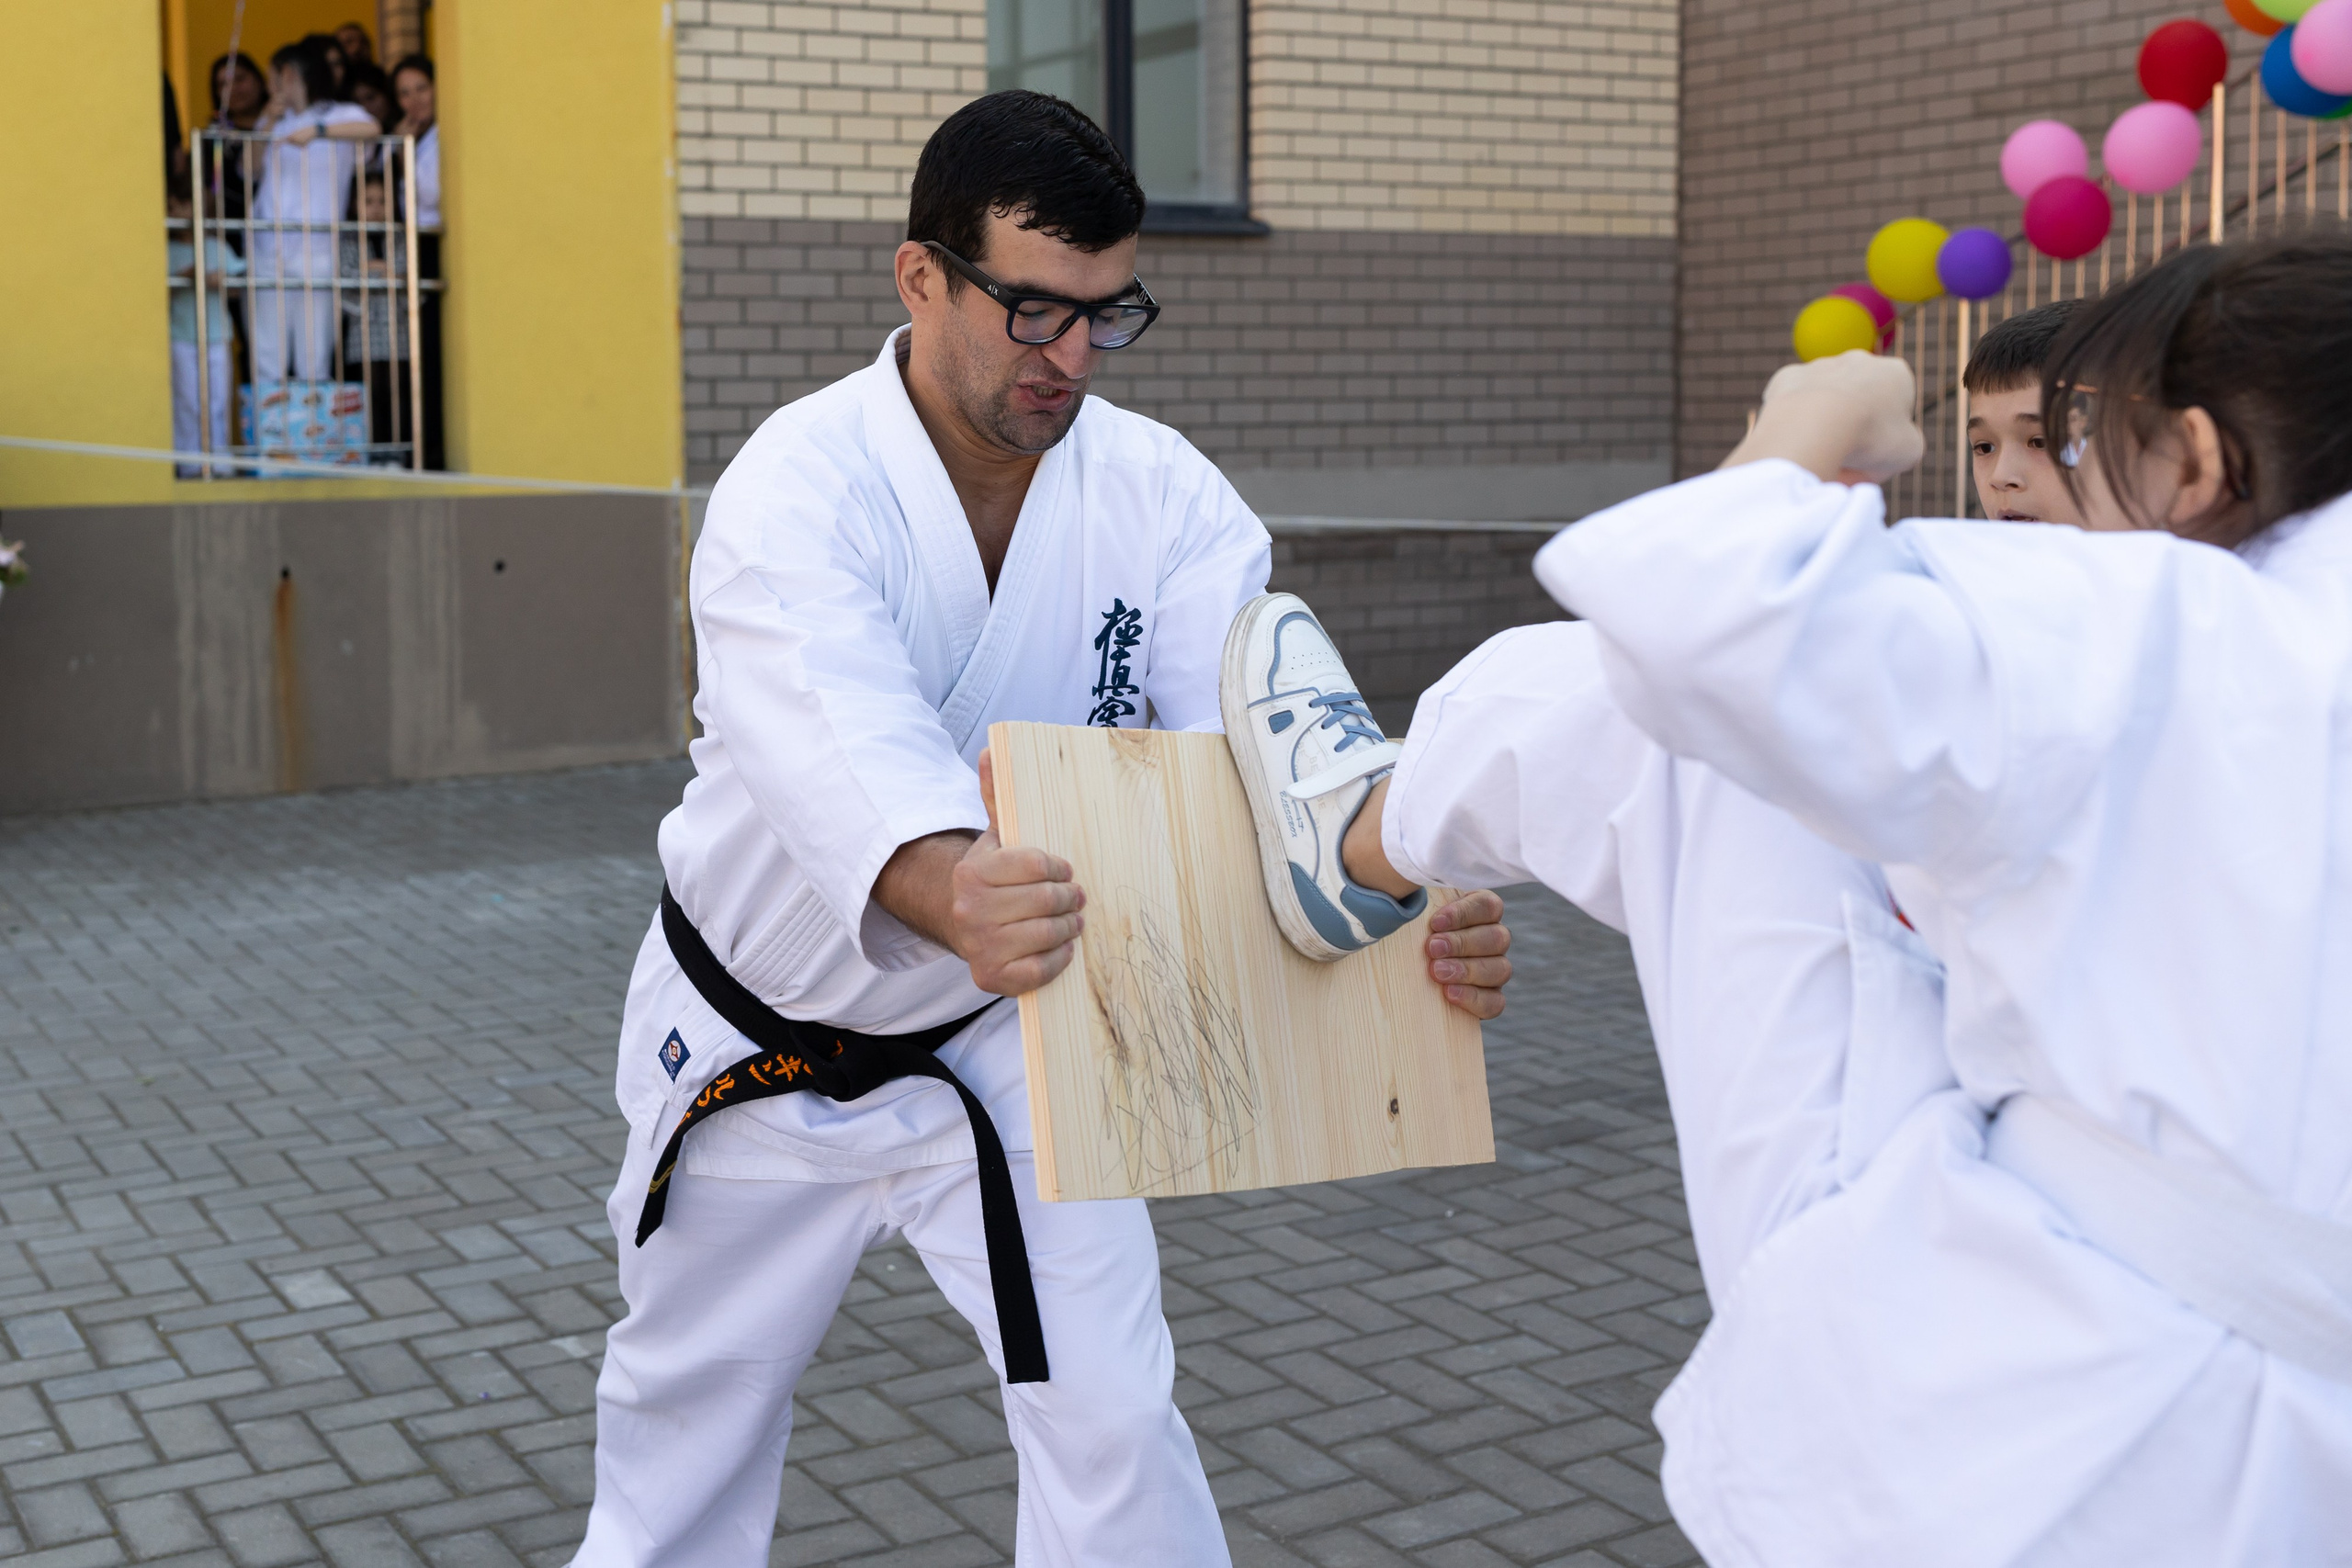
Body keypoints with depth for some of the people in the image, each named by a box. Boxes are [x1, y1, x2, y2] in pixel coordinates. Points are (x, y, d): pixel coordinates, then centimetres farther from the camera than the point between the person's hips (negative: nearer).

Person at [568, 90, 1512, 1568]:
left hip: (1001, 1038, 2)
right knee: (694, 1392, 19)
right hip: (757, 1042, -1)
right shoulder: (799, 490, -27)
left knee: (1110, 1416, -4)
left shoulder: (1158, 491, -15)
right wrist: (954, 895, -68)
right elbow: (840, 739, -45)